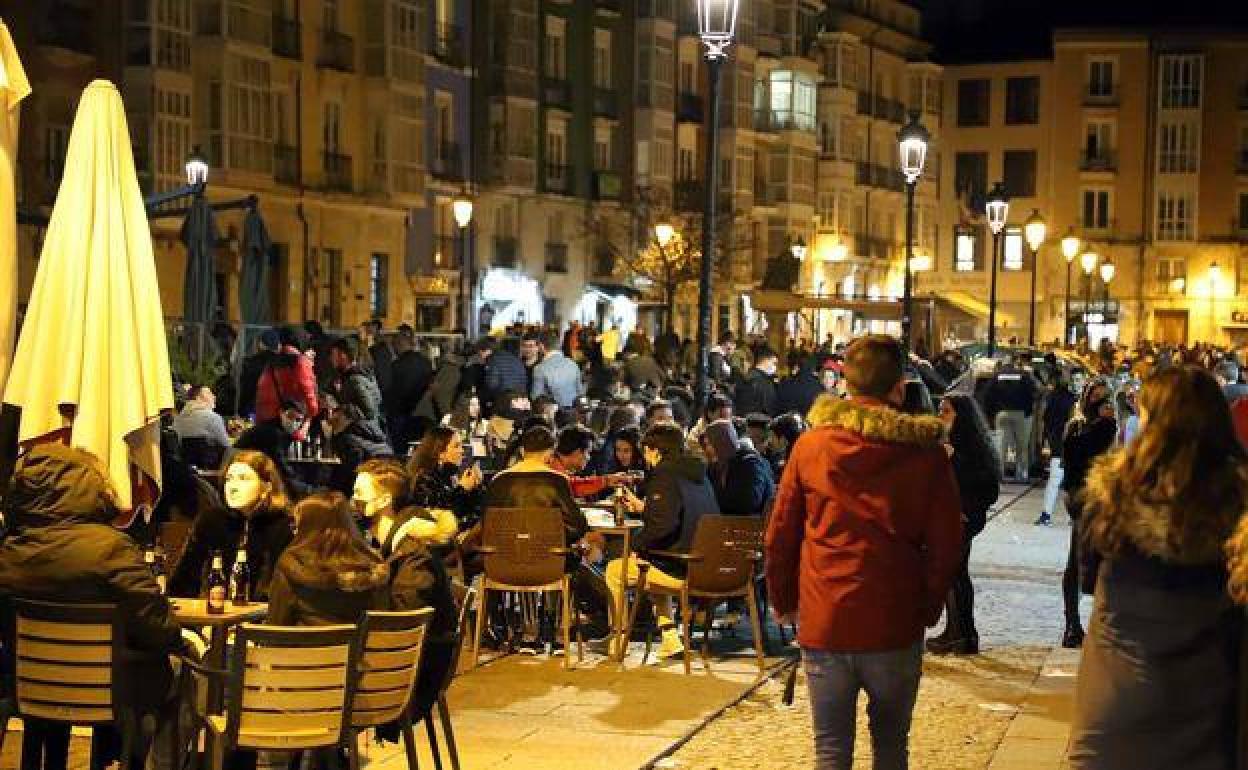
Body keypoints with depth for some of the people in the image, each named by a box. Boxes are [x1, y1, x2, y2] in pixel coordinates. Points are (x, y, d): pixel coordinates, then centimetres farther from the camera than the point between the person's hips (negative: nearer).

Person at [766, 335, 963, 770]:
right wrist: (928, 609, 10)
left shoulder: (811, 444, -2)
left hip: (822, 622, 0)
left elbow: (779, 536, 1)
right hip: (895, 626, 0)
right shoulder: (926, 452, -5)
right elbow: (947, 543, -4)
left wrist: (783, 603, 13)